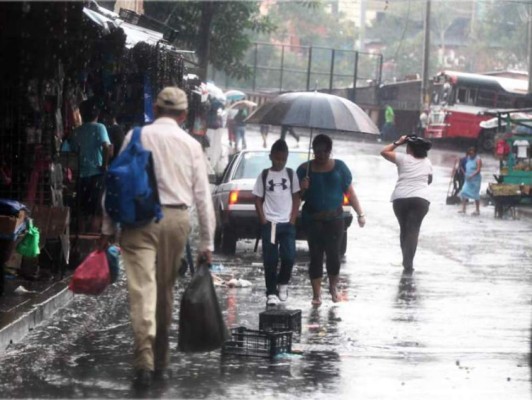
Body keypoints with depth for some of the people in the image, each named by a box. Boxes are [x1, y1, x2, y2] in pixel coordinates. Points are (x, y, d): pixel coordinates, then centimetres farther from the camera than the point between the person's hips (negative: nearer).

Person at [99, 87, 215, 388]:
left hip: (140, 217, -2)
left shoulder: (137, 136, 1)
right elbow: (203, 196, 6)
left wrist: (108, 228, 5)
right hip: (177, 219, 2)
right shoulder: (191, 145, 6)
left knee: (143, 289, -9)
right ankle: (161, 362, 23)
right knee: (165, 290, 15)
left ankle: (145, 360, -24)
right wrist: (207, 243, 10)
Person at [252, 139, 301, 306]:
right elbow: (258, 200, 3)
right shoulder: (264, 176, 2)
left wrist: (292, 220, -3)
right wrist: (264, 221, -5)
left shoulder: (291, 175, 5)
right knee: (270, 260, -2)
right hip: (269, 223, -1)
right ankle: (271, 293, 3)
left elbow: (296, 199, 7)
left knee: (289, 256, -7)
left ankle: (282, 283, 19)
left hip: (287, 224, 1)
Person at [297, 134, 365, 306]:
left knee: (333, 254, -1)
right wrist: (303, 189, -16)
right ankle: (316, 293, 5)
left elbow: (350, 192, 6)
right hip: (313, 219, 0)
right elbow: (298, 196, 7)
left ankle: (333, 287, 24)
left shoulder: (339, 167, 5)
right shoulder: (305, 169, 4)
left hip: (335, 218, 0)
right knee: (315, 255, -1)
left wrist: (360, 214, 2)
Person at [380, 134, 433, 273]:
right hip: (421, 199, 1)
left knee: (404, 229, 15)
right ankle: (408, 262, -16)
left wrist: (398, 143, 15)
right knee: (413, 230, -4)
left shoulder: (403, 158, 2)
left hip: (400, 198, -1)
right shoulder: (427, 162, 13)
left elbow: (384, 152, 9)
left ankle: (406, 260, 18)